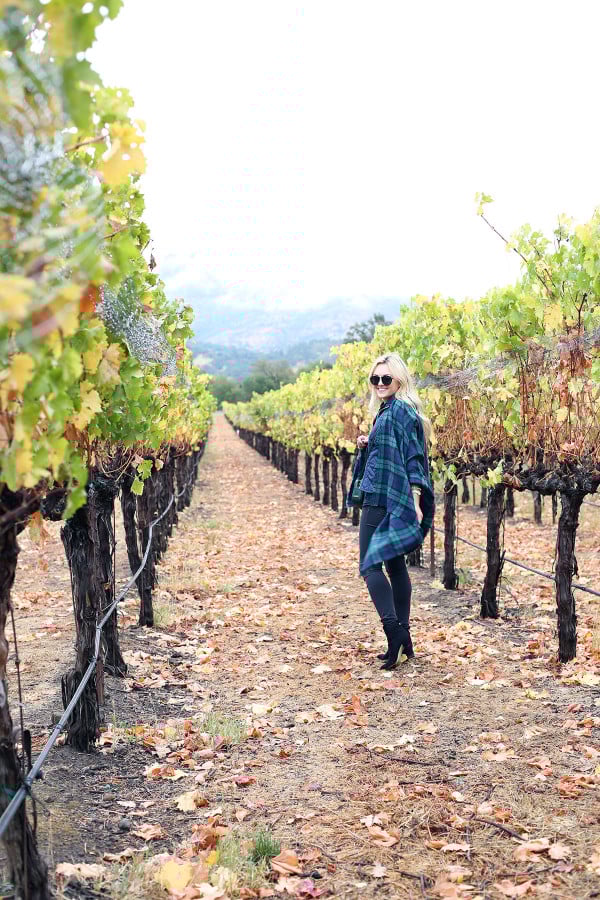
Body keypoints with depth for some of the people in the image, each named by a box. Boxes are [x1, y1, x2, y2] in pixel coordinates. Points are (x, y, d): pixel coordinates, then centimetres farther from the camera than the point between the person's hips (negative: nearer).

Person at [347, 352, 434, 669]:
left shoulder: (399, 411, -13)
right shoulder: (388, 411, 17)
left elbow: (414, 456, -19)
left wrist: (415, 501, -25)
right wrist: (367, 446, 7)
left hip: (384, 501, -11)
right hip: (385, 501, 11)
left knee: (370, 566, -10)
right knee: (394, 565, 12)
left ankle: (393, 630, -14)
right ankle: (403, 638, 17)